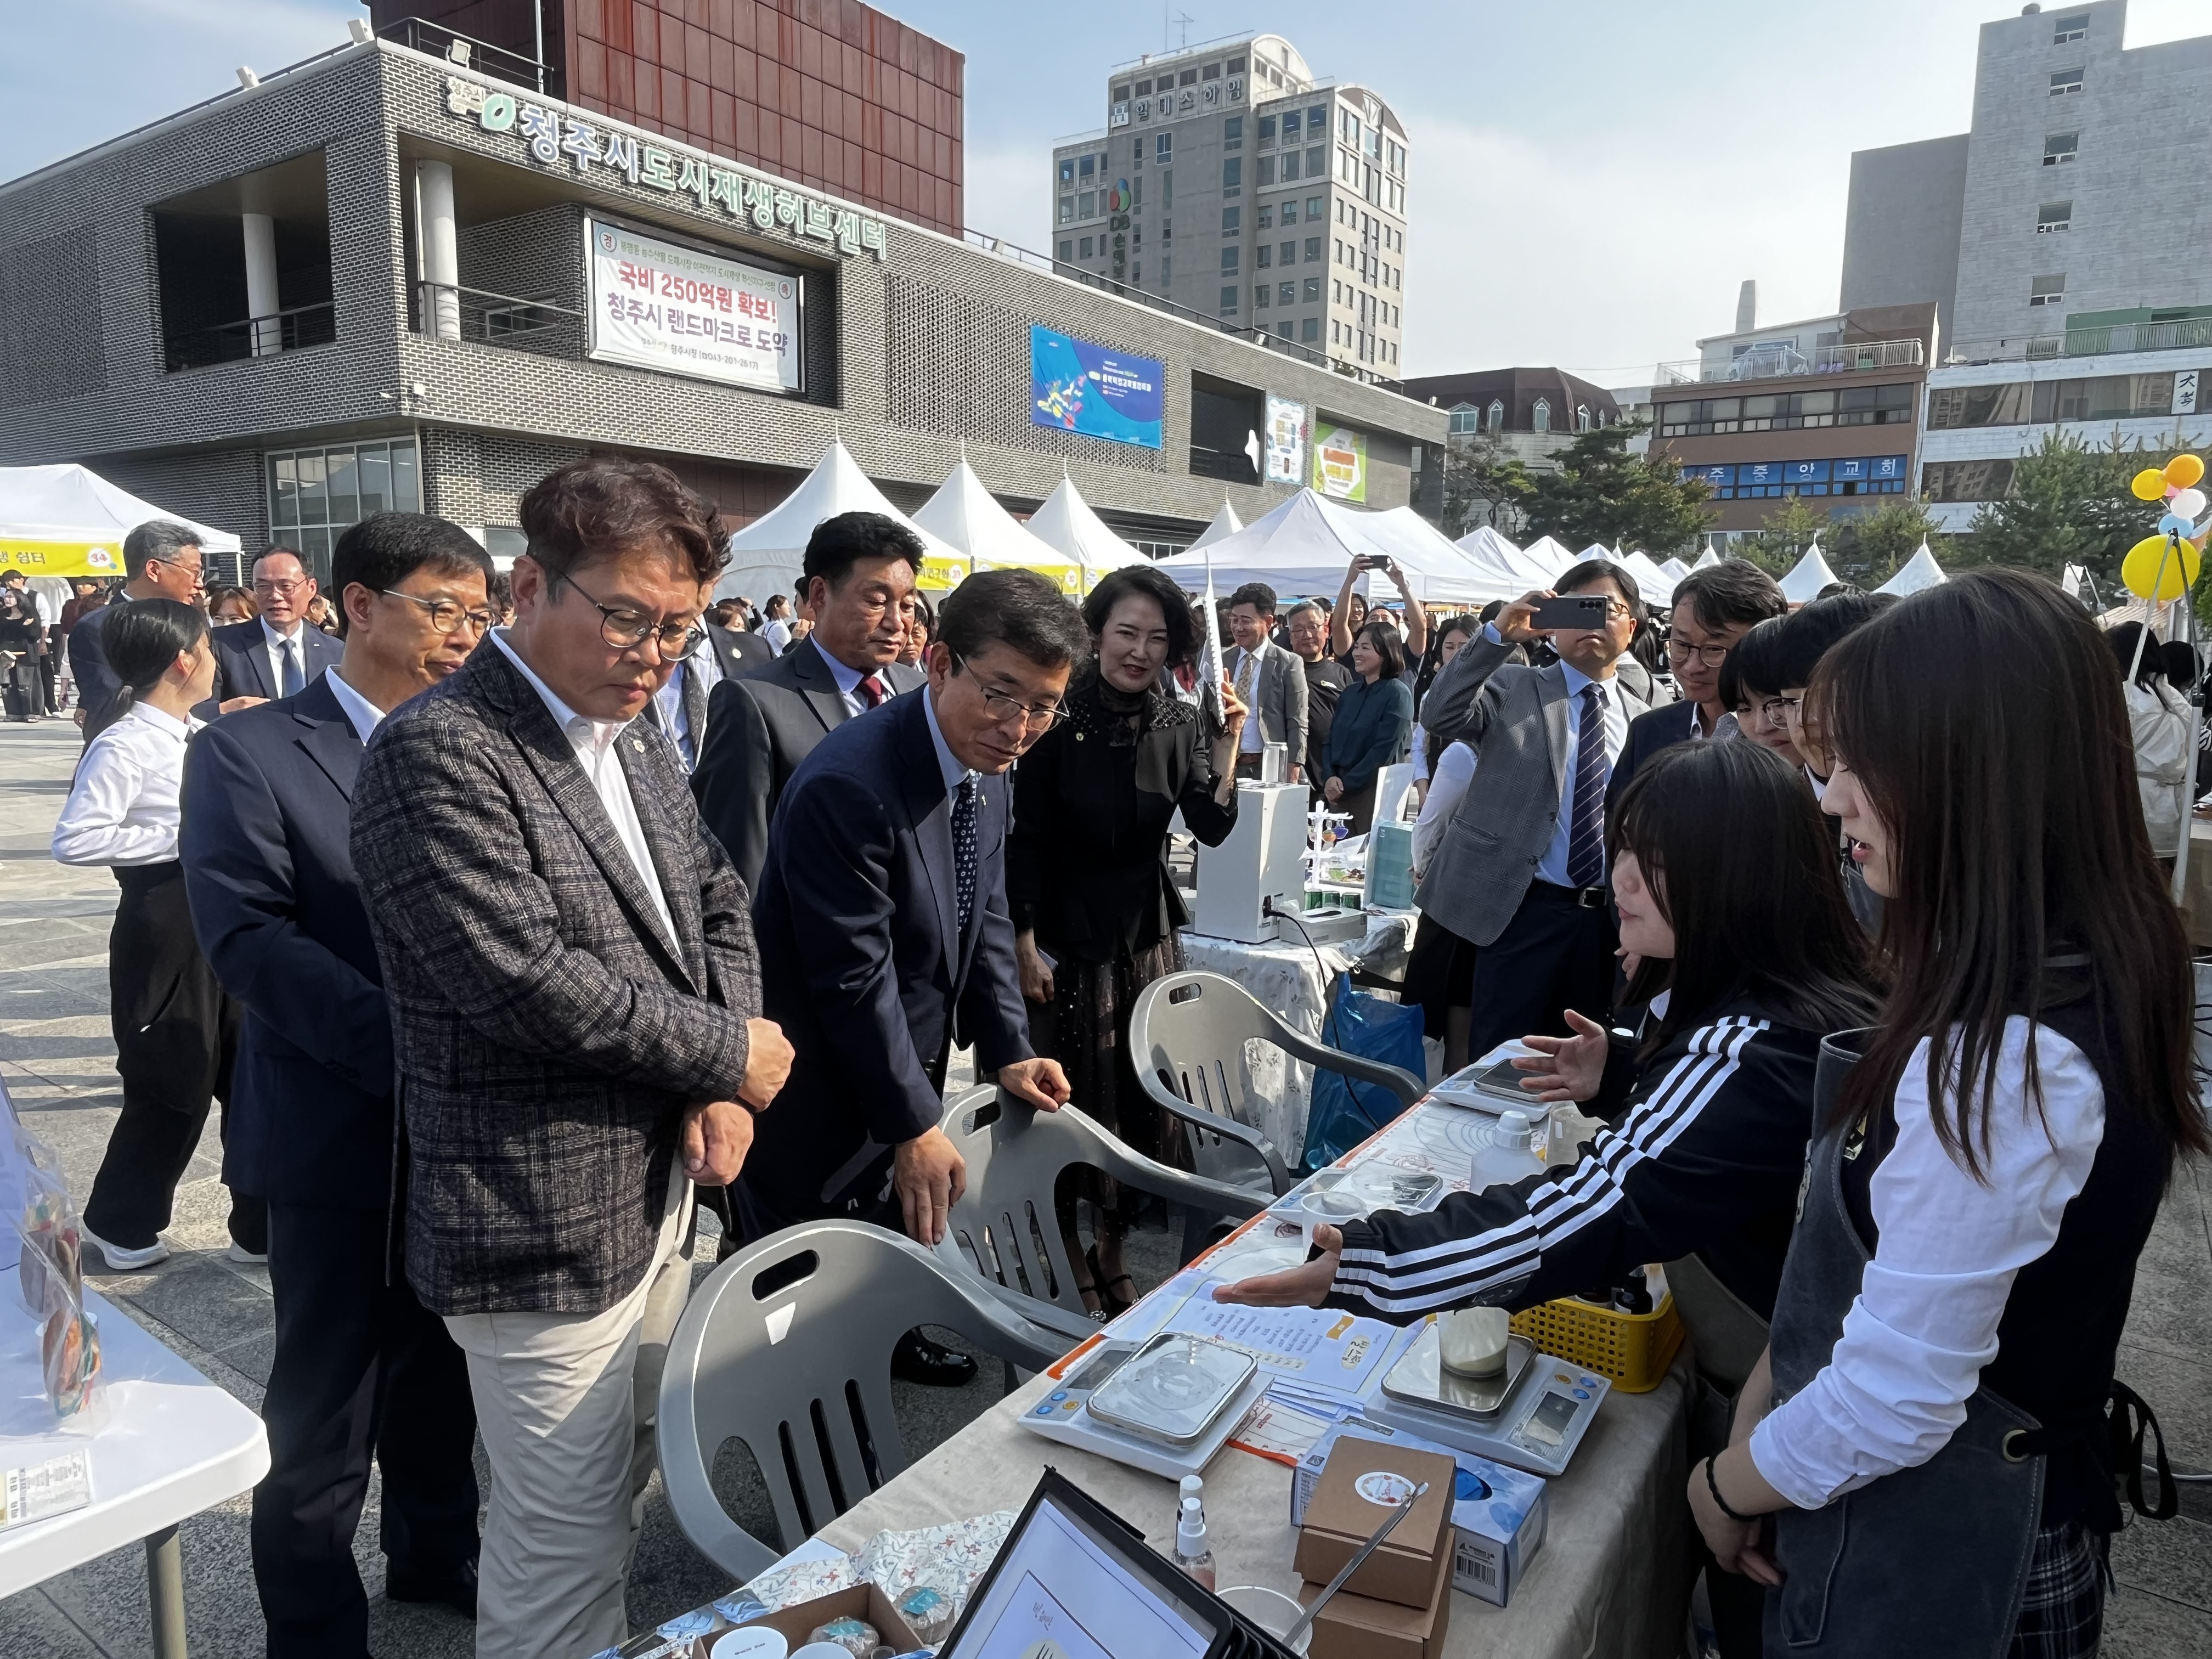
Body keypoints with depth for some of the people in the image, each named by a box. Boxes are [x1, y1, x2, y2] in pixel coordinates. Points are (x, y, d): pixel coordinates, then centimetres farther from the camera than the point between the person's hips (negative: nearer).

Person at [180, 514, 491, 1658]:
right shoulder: (247, 752, -8)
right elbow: (248, 936, -17)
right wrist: (408, 1045, -26)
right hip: (341, 1129, -4)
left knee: (443, 1372, 20)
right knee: (326, 1407, 10)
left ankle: (434, 1554, 42)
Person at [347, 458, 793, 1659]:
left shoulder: (635, 741, 8)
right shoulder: (439, 753, -19)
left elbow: (715, 908, 11)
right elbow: (528, 982, -26)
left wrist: (723, 1095, -4)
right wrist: (729, 1053, -14)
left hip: (659, 1191, 8)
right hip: (546, 1220, -8)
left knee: (620, 1485, 24)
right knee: (568, 1540, 7)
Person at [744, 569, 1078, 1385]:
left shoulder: (984, 768, -2)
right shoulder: (847, 785, -30)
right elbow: (854, 975, -26)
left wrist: (1006, 1053, 2)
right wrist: (916, 1126, -20)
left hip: (908, 1064, 8)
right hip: (824, 1094, -8)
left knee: (898, 1256, 27)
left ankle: (892, 1342, 51)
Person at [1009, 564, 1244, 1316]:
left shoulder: (1179, 723, 0)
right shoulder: (1059, 716, -12)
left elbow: (1213, 829, -6)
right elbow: (1024, 838, -9)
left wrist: (1226, 747, -18)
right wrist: (1025, 944, -11)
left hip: (1146, 933, 4)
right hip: (1065, 935, -4)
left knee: (1138, 1093, 12)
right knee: (1067, 1096, 5)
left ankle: (1113, 1246, 32)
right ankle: (1066, 1252, 26)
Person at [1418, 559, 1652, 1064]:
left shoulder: (1641, 717, 12)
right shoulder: (1512, 687, 2)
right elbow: (1438, 717, -17)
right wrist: (1499, 635, -26)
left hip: (1606, 916, 4)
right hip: (1521, 909, -4)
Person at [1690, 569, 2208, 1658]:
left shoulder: (1997, 1059, -32)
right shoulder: (2090, 983, -2)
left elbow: (1892, 1406, -28)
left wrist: (1727, 1486, -10)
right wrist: (1763, 1396, 5)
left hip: (1927, 1566, -7)